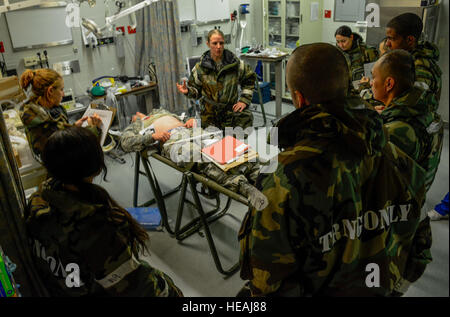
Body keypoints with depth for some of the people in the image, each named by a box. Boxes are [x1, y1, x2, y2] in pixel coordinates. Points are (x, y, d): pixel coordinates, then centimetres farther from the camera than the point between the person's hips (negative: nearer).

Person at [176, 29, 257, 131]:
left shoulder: (236, 64, 1)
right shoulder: (200, 67, 1)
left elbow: (249, 79, 14)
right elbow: (197, 90, 8)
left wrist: (244, 100, 4)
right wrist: (188, 91, -14)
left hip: (233, 110, 0)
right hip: (210, 115, 0)